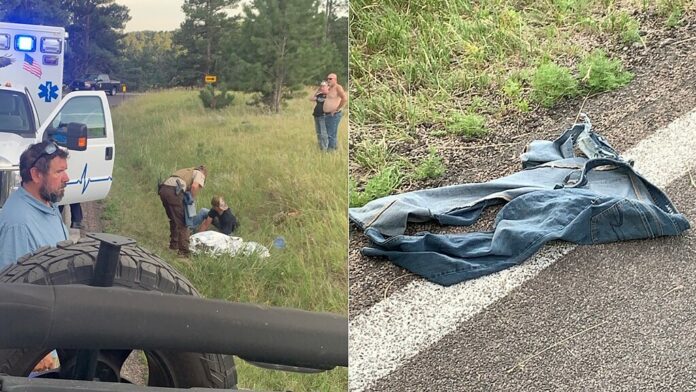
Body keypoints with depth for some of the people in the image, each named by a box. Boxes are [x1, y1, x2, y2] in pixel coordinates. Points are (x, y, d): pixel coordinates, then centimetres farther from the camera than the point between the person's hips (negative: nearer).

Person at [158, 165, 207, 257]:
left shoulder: (187, 171, 35)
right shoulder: (200, 174, 14)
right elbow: (194, 186, -9)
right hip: (173, 191, -8)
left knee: (174, 219, 25)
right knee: (182, 223, -2)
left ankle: (173, 245, 38)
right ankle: (183, 251, -5)